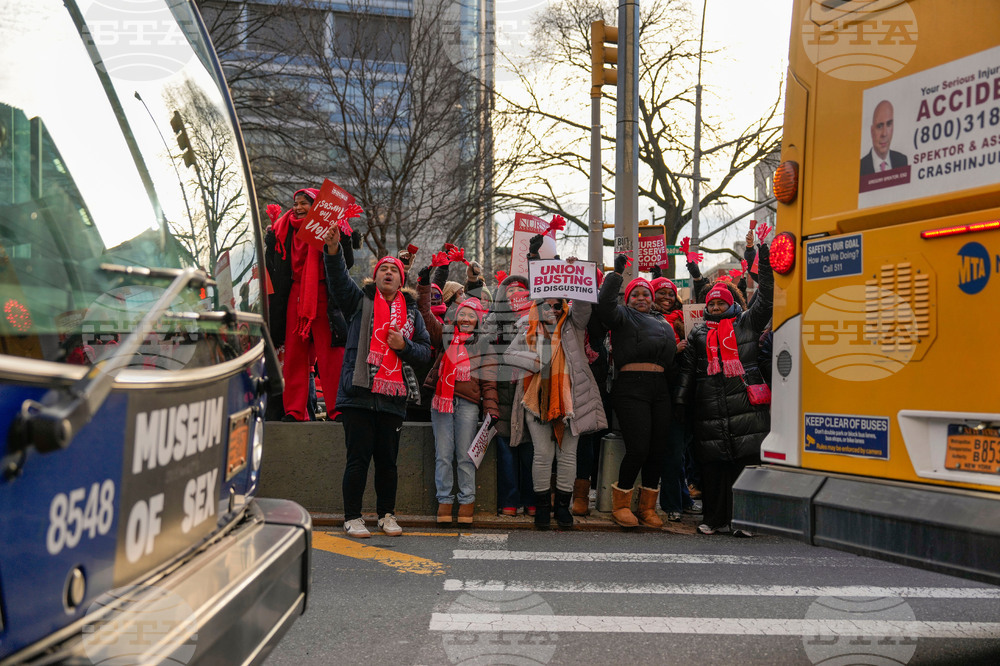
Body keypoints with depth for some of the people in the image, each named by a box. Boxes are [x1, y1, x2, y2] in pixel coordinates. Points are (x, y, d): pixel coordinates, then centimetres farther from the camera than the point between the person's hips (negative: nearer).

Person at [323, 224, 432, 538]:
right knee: (358, 458, -2)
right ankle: (352, 517, 9)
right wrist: (333, 250, -26)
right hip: (358, 394, -3)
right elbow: (339, 280, -10)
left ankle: (387, 515, 23)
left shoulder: (411, 312, 15)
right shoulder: (360, 301, 7)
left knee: (387, 460, 9)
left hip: (392, 397, 3)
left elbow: (426, 350, 14)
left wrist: (404, 346, -6)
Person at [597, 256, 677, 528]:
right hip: (631, 387, -6)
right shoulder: (623, 316, 7)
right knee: (638, 449, -13)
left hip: (660, 388, 6)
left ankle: (648, 508, 16)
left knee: (657, 450, 5)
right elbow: (605, 303, -13)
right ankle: (620, 505, 3)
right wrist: (616, 273, -13)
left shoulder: (663, 322, 26)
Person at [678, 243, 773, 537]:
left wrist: (765, 262, -1)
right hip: (710, 409, 2)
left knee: (746, 461, -6)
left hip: (745, 404, -2)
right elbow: (688, 368, 16)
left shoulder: (746, 323, 12)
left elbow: (765, 300, 4)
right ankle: (715, 519, 11)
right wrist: (681, 401, 9)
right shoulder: (698, 333, 18)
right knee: (712, 463, 2)